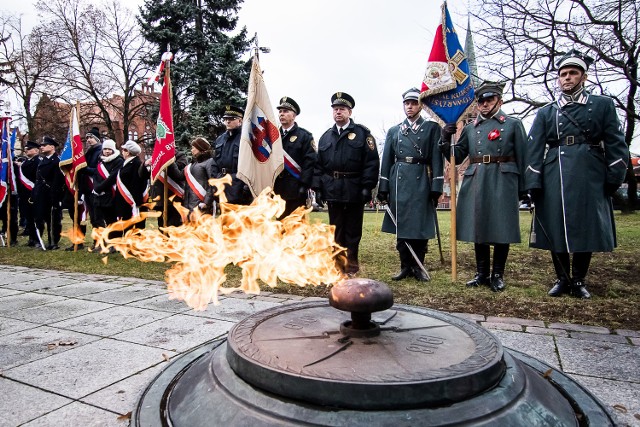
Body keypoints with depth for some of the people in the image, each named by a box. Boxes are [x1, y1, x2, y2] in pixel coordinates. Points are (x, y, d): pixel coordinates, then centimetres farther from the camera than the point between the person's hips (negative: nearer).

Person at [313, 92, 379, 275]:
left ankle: (351, 265, 18)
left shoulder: (362, 133, 0)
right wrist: (318, 188, 3)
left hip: (354, 191, -3)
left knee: (353, 230, 6)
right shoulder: (326, 136, 12)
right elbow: (318, 165, 11)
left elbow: (372, 162, -6)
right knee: (336, 229, 10)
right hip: (333, 191, 4)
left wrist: (367, 187, -13)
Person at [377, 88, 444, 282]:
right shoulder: (393, 131, 15)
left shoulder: (432, 128, 7)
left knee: (421, 226, 1)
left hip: (421, 182, -2)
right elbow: (386, 161, 12)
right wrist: (383, 189, 5)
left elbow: (437, 159, 0)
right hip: (399, 181, 3)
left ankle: (418, 266, 15)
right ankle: (406, 266, 16)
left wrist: (436, 187, -8)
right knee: (400, 226, 5)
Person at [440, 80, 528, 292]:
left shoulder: (513, 124, 8)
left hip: (503, 183, -3)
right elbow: (456, 156, 13)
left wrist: (522, 189, 0)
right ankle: (482, 273, 18)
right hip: (475, 183, 3)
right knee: (478, 228, 6)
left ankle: (498, 275, 13)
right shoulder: (470, 128, 16)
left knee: (501, 229, 1)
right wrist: (446, 139, -4)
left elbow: (522, 159, 5)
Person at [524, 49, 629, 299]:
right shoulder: (545, 113, 12)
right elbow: (534, 150, 5)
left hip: (590, 178, 0)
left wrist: (614, 177, -3)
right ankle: (562, 279, 17)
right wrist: (533, 184, -5)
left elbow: (615, 145, 6)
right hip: (554, 179, 1)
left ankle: (579, 280, 17)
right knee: (556, 229, 3)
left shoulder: (603, 105, 11)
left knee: (587, 229, 3)